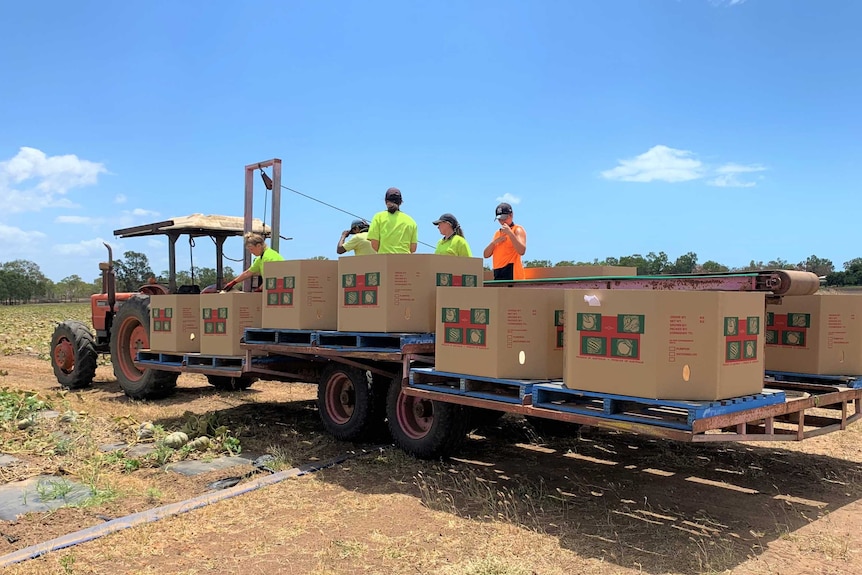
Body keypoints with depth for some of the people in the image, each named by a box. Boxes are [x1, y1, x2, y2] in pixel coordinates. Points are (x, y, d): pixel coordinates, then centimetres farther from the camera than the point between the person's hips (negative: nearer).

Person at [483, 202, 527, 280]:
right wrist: (494, 242, -1)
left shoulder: (518, 230, 1)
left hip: (512, 274, -8)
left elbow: (522, 251, -17)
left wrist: (510, 233, -18)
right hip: (498, 275, 8)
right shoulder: (497, 233, 22)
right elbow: (486, 255, 16)